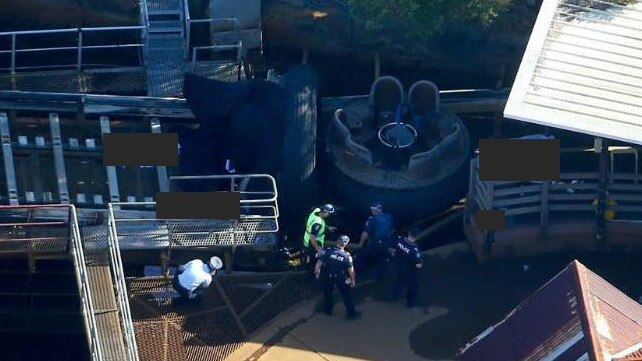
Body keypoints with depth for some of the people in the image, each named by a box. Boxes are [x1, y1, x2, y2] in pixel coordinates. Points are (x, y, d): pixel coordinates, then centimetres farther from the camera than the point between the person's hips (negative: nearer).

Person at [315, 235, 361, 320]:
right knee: (347, 295, 14)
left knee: (327, 293, 25)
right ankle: (351, 313, 21)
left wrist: (316, 272, 4)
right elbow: (351, 270, -11)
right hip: (341, 279, -1)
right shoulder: (347, 256, -14)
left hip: (327, 277, 1)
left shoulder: (328, 251, -15)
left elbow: (319, 263, -13)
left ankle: (328, 310, 38)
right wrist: (353, 280, 4)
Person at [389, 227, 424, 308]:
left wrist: (396, 257, 16)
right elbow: (418, 265, -30)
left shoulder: (400, 240, -22)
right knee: (412, 286, 22)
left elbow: (393, 250, -4)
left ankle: (392, 296, 52)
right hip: (410, 272, -5)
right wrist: (421, 262, -8)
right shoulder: (414, 249, -38)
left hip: (399, 267, 6)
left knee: (399, 281, 34)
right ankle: (410, 303, 41)